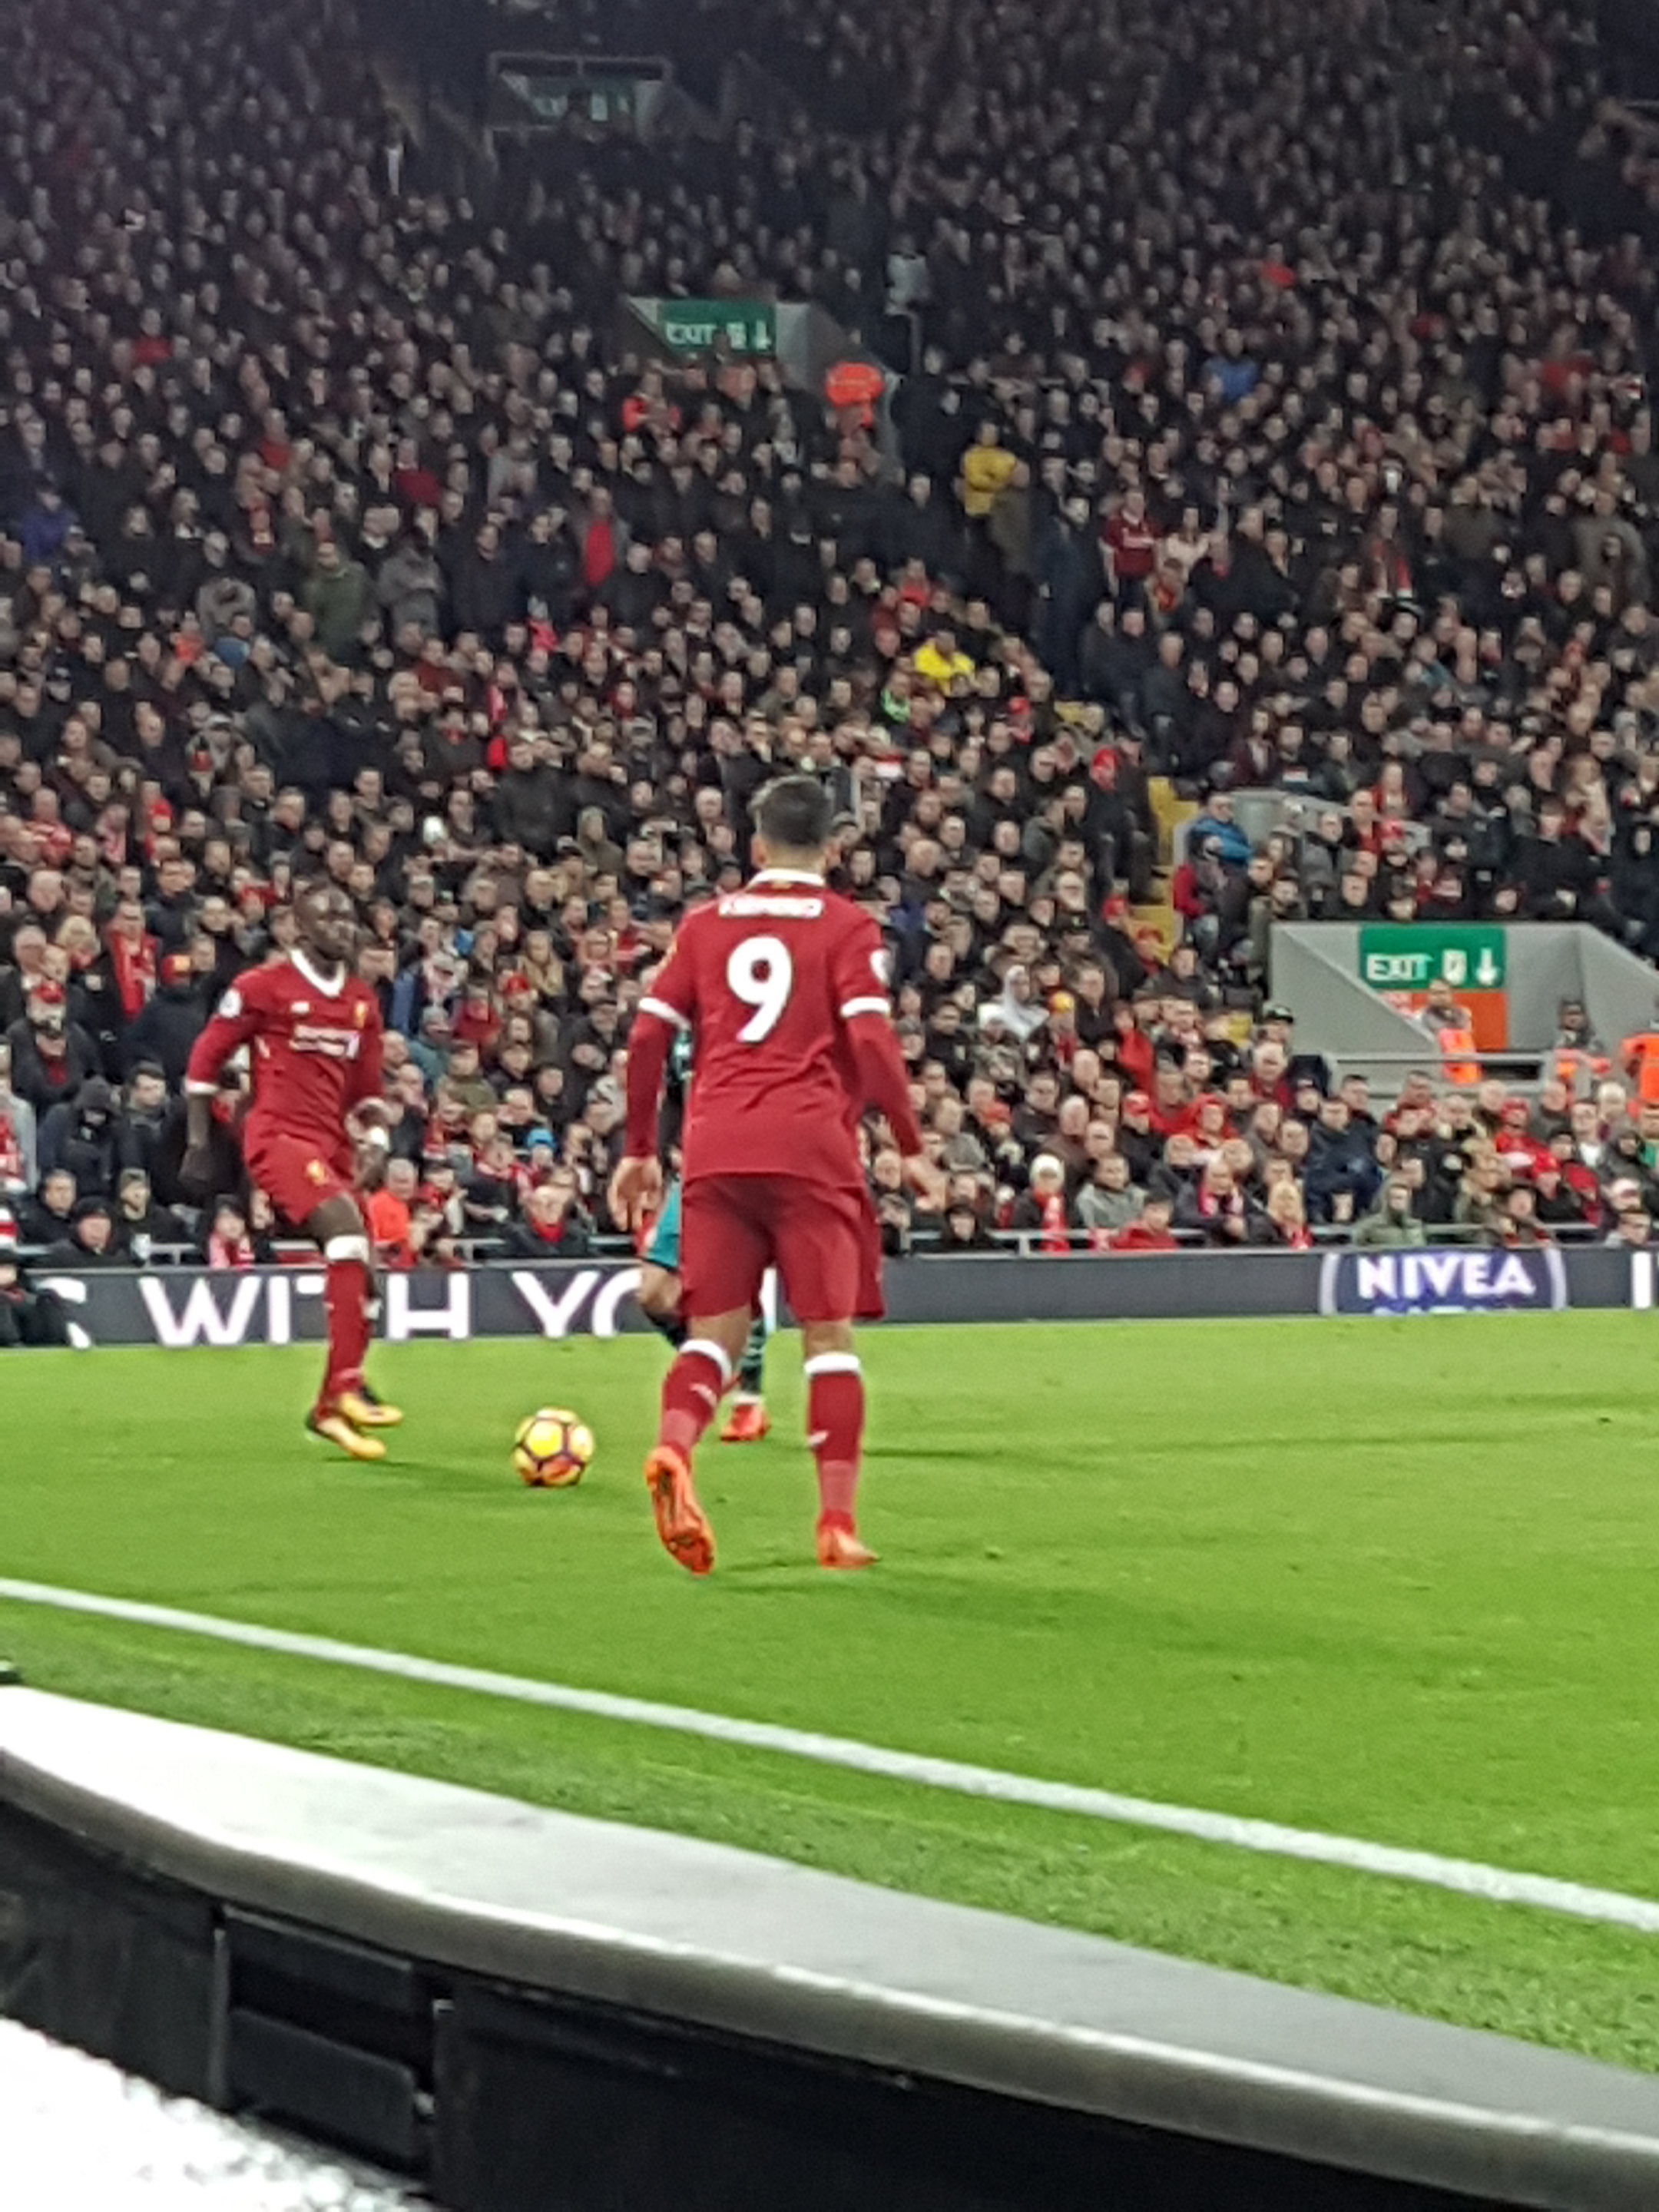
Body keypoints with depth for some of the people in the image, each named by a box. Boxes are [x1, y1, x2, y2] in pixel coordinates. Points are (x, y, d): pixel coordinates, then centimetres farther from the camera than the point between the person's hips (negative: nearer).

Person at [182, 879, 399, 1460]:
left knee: (356, 1272, 6)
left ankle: (330, 1406, 21)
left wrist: (376, 1125, -2)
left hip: (332, 1145, 7)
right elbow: (205, 1061, 1)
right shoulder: (262, 986, -4)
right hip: (280, 1136, -7)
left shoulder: (362, 1002, 13)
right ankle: (348, 1385, -28)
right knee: (348, 1230, -28)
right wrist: (199, 1145, -2)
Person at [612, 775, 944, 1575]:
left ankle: (673, 1449, -23)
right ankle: (837, 1523, -1)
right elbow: (871, 1040, -6)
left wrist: (639, 1150, 17)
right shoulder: (846, 927, 5)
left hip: (715, 1149, 3)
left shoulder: (705, 923, 14)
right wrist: (911, 1149, 0)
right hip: (811, 1148, -2)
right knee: (829, 1331, 5)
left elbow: (648, 1035, 9)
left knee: (714, 1331, 7)